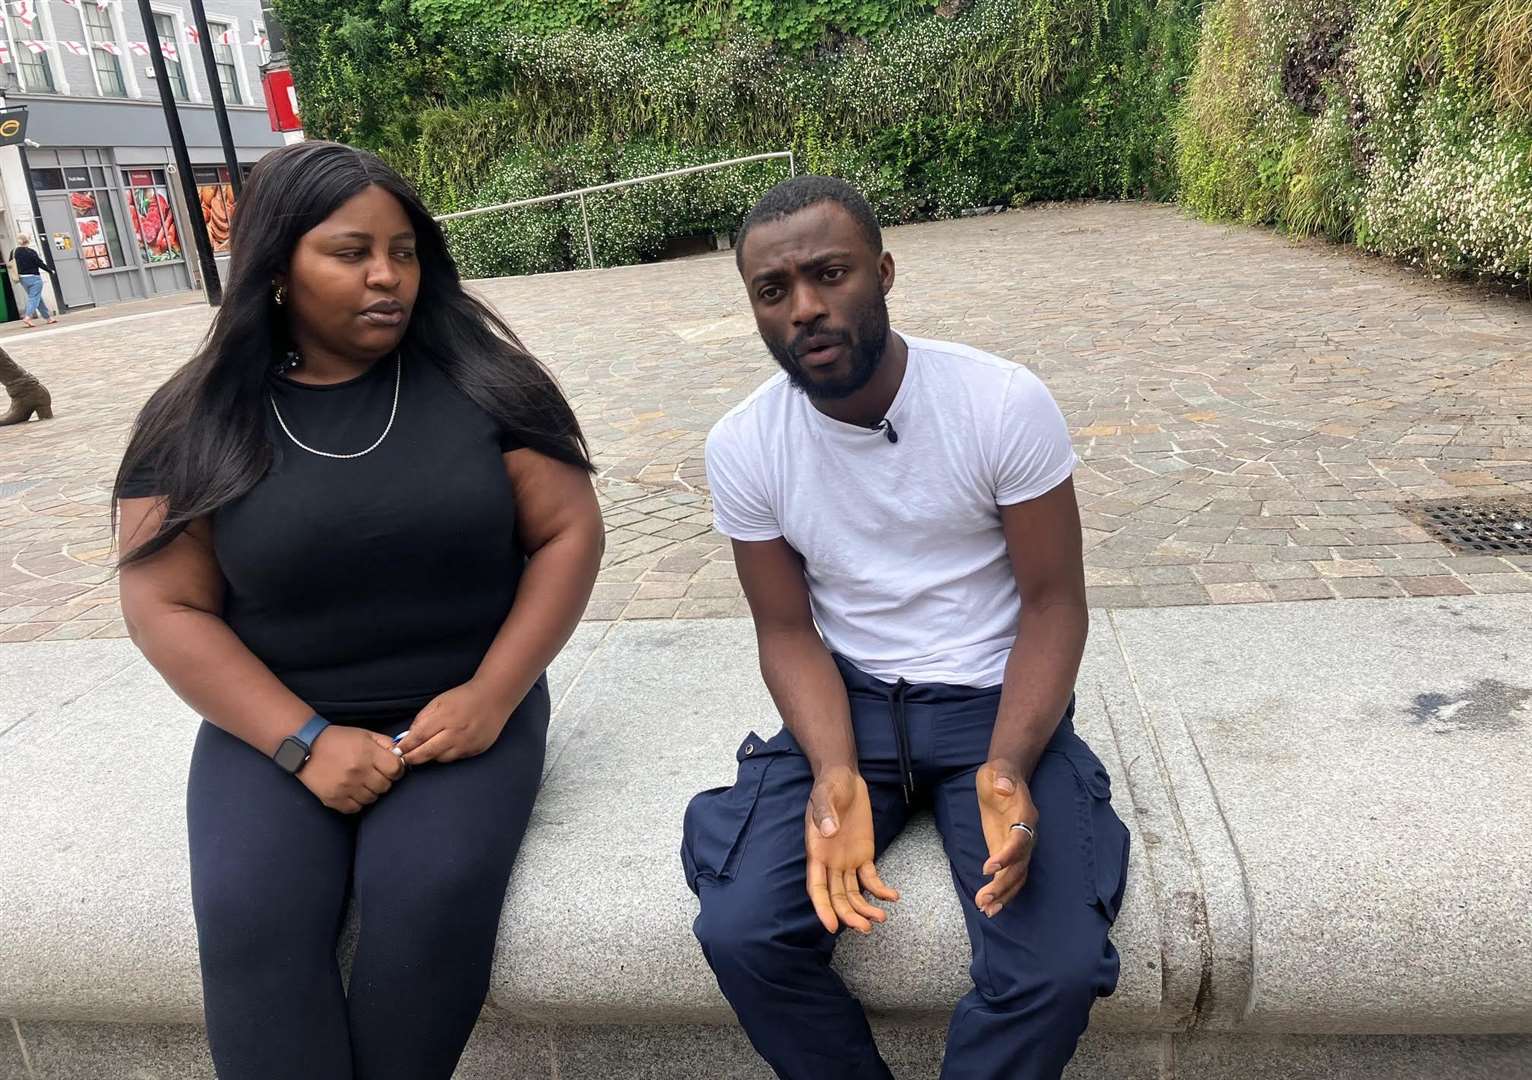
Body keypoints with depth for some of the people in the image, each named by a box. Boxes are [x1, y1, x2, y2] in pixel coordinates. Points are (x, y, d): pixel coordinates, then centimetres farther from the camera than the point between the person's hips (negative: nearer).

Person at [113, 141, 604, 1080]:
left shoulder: (477, 377, -2)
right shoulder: (197, 422, 1)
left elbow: (569, 533, -3)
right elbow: (165, 606, -2)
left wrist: (491, 696, -13)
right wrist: (303, 740, -13)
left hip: (465, 708, -1)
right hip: (277, 723, 1)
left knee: (432, 892, -25)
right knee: (249, 916, -23)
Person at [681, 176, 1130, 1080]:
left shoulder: (1006, 403, -13)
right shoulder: (743, 446, -7)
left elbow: (1053, 601, -8)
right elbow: (789, 631, -2)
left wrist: (1007, 766, -24)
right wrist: (836, 773, -20)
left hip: (995, 699, -1)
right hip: (848, 701, 2)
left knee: (1056, 970, -20)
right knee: (740, 931, -17)